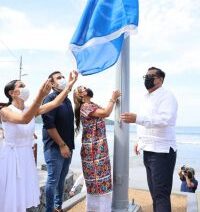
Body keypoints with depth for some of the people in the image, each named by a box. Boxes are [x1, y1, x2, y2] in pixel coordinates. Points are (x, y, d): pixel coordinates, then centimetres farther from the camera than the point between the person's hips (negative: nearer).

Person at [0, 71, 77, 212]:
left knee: (24, 197, 15)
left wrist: (69, 86, -14)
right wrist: (41, 96, -47)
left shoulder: (31, 110, 2)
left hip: (27, 156, 5)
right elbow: (24, 120, -35)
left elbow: (54, 104, -8)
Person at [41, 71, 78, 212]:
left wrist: (69, 145, 16)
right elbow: (48, 124, -19)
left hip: (68, 146, 7)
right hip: (55, 147, -7)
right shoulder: (50, 98, -11)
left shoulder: (67, 100, 13)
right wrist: (62, 145, -17)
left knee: (61, 179, 16)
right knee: (53, 180, 1)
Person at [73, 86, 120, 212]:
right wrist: (113, 99, -10)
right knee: (96, 179, 0)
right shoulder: (85, 106, -14)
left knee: (101, 178, 16)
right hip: (93, 149, -9)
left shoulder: (91, 105, 15)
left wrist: (114, 100, 8)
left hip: (99, 148, 9)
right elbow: (106, 113, -23)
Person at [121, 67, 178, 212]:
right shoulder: (147, 98, 16)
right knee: (154, 192, 18)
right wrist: (140, 141, 15)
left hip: (161, 152, -9)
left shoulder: (166, 96, -11)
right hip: (148, 151, 9)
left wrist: (137, 118, -38)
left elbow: (164, 119, -29)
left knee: (161, 194, -4)